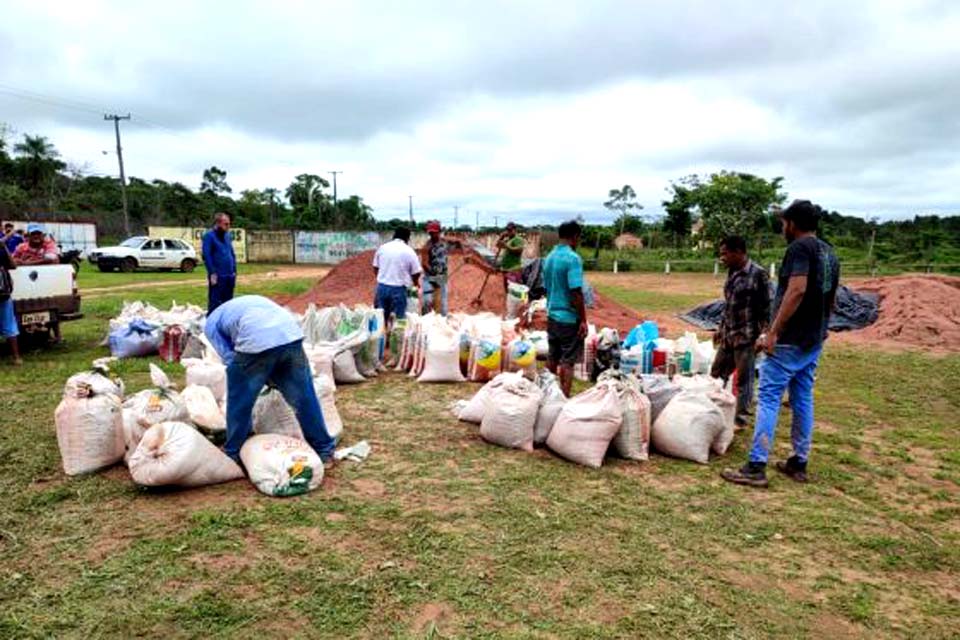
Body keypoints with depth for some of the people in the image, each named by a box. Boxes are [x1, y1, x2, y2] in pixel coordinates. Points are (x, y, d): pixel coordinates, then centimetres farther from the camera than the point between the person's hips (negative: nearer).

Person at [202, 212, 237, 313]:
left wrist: (234, 272, 11)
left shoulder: (228, 235, 14)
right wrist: (212, 273, -15)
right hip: (217, 276, -7)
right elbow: (206, 256, -12)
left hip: (230, 276, 7)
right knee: (215, 304, -5)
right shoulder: (209, 236, -6)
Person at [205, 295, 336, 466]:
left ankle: (232, 454, 33)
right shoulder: (246, 303, 41)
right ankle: (325, 450, 27)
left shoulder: (211, 324, 25)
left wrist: (267, 379, 18)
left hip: (256, 342, -5)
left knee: (239, 402, 18)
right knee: (304, 398, 16)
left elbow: (230, 358, 12)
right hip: (292, 335, 5)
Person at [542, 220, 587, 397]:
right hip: (569, 318, -8)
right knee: (568, 362, 0)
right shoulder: (573, 258, -17)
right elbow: (576, 293, -20)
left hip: (552, 316, 8)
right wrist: (583, 320, -15)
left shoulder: (549, 258, 8)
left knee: (552, 359, 17)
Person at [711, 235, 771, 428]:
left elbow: (767, 309, -14)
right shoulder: (732, 273, 10)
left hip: (746, 337, -8)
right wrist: (720, 329, 20)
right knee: (716, 374, 14)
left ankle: (741, 417, 16)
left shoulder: (757, 274, -13)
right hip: (727, 336, 8)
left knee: (743, 379, 3)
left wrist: (760, 337, -17)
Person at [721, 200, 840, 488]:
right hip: (815, 341, 9)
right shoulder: (830, 254, 16)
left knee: (769, 399, -8)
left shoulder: (800, 247, -12)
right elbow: (831, 300, 20)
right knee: (803, 400, 14)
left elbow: (797, 290, -25)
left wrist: (773, 332, -25)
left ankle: (756, 467, -7)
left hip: (790, 340, -9)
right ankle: (799, 463, 22)